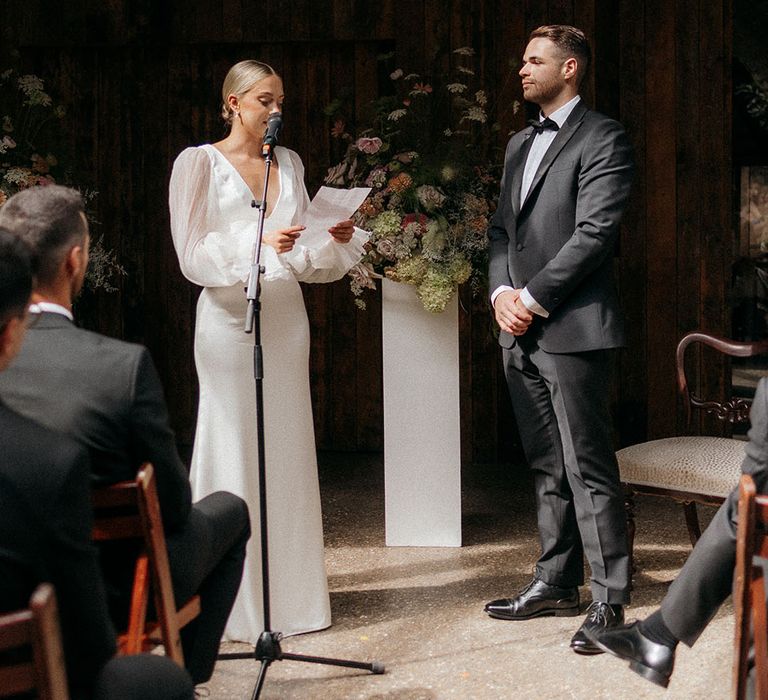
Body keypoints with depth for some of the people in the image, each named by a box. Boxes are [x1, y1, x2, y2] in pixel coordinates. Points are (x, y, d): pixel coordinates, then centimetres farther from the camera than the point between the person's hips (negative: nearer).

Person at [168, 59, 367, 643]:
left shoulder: (288, 163, 14)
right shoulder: (199, 163, -2)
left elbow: (306, 257, 14)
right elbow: (194, 255, -8)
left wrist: (335, 239, -6)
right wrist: (257, 245, -21)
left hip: (286, 316, 6)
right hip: (231, 316, -5)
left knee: (289, 451, 7)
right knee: (235, 450, -4)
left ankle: (290, 592, 16)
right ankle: (238, 600, 3)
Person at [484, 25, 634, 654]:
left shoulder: (603, 139, -6)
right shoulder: (520, 144, 20)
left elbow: (594, 233, -14)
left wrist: (534, 299, -14)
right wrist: (502, 292, 0)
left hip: (573, 329, -8)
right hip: (521, 331, 8)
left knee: (588, 471, -6)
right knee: (547, 467, 14)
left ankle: (609, 601, 1)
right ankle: (557, 582, 24)